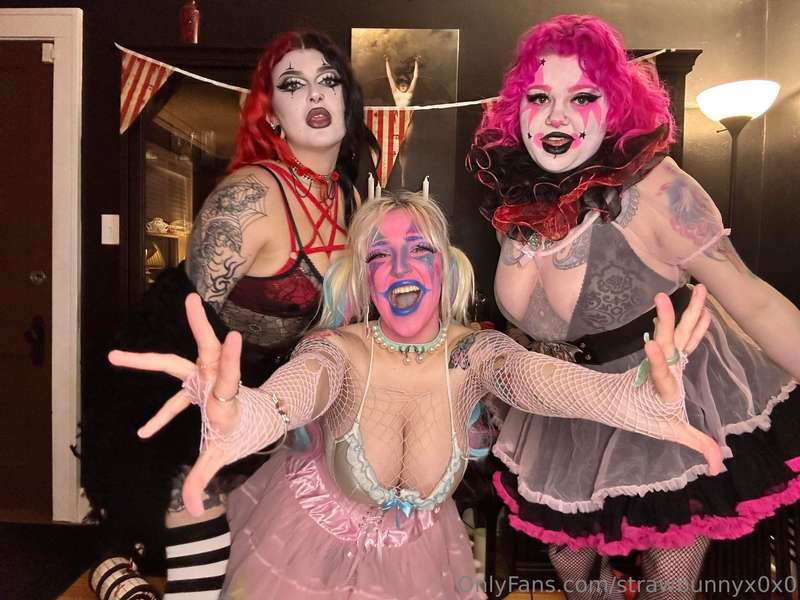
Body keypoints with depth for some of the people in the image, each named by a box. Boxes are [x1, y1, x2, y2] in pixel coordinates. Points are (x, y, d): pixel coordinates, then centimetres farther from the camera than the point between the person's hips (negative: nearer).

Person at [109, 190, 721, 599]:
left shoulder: (474, 353, -20)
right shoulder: (339, 351, -26)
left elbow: (560, 383, -39)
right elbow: (282, 399, -47)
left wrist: (650, 398, -60)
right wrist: (234, 419, -71)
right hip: (308, 546, -1)